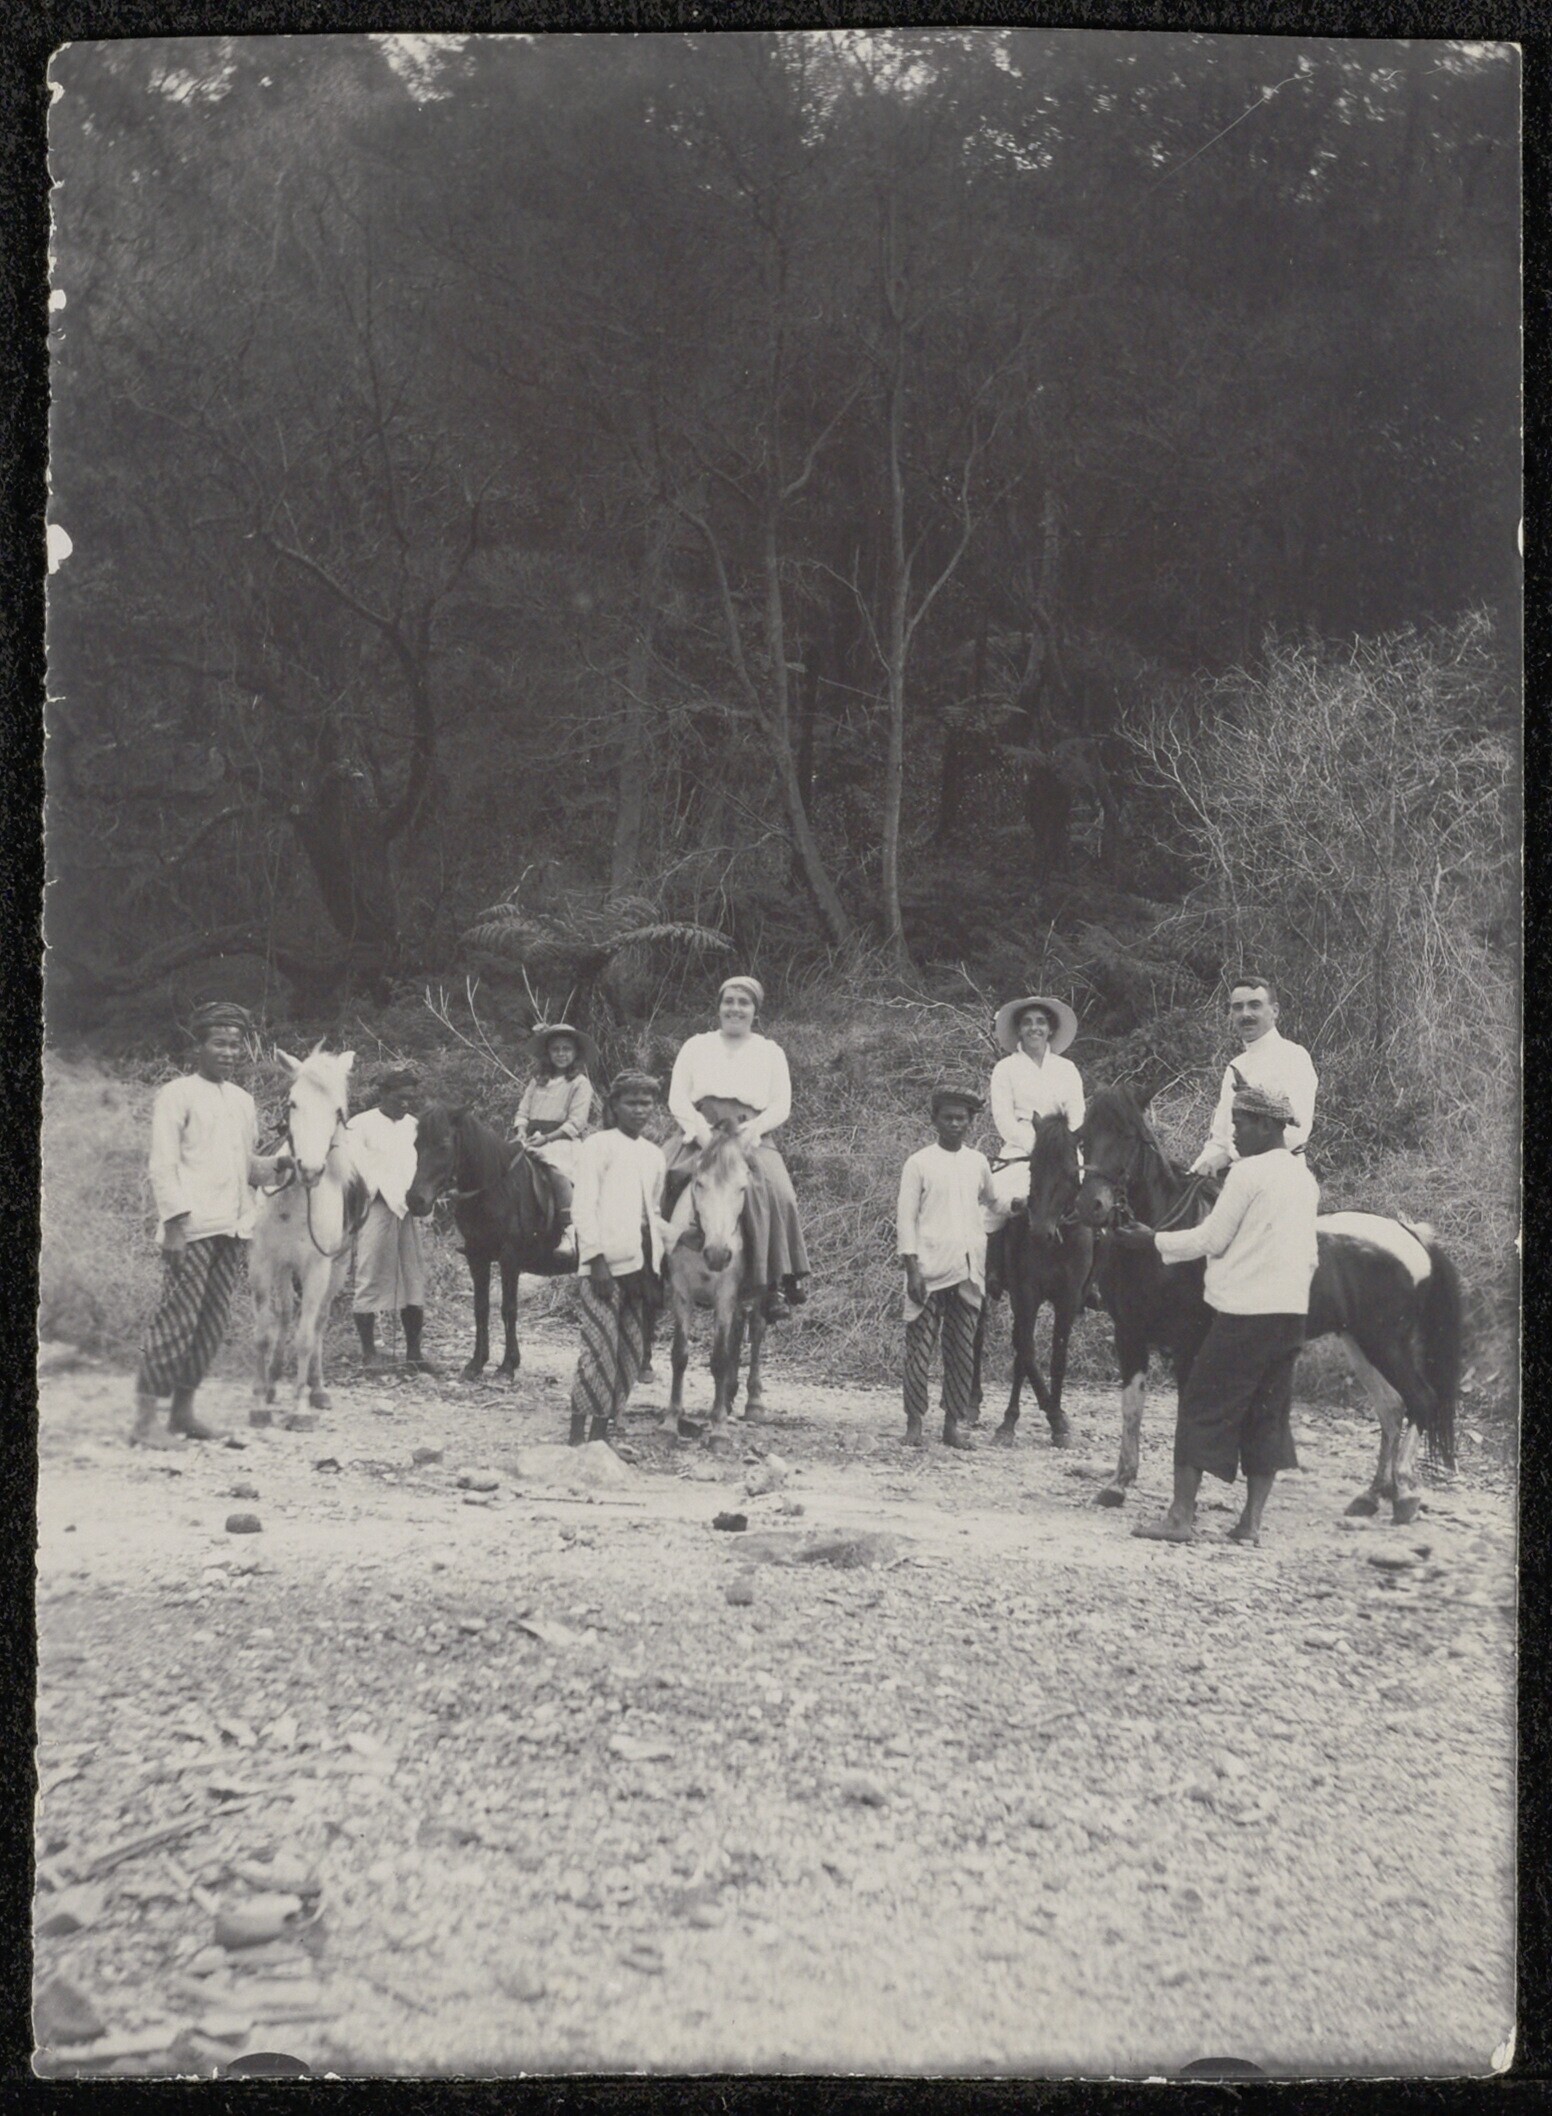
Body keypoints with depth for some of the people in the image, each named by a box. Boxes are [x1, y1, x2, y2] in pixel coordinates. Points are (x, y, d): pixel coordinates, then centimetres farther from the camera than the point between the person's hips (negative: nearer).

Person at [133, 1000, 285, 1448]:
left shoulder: (243, 1101, 18)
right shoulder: (177, 1095, -2)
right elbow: (164, 1165, -7)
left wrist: (277, 1162, 2)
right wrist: (175, 1223, -16)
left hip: (232, 1226, 7)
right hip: (192, 1227, -7)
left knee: (212, 1324, 7)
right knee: (175, 1319, -8)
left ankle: (183, 1412, 15)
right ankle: (144, 1420, -4)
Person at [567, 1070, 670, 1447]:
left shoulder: (655, 1155, 20)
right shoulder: (597, 1146, 1)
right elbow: (583, 1206, -7)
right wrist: (596, 1257, -16)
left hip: (645, 1263, 7)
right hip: (608, 1261, -7)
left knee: (634, 1352, 6)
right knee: (600, 1348, -11)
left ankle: (603, 1430, 11)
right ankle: (580, 1434, -8)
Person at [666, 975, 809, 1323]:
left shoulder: (771, 1052, 17)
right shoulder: (696, 1047, 17)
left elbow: (781, 1106, 8)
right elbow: (677, 1099, 8)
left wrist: (754, 1129, -12)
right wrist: (701, 1130, -11)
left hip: (751, 1139, 0)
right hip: (701, 1137, 0)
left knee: (777, 1194, -28)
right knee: (663, 1181, -30)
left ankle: (778, 1284, -26)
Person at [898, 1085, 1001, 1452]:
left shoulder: (979, 1163, 10)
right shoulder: (919, 1163, -1)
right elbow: (906, 1218, -4)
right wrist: (912, 1268, -10)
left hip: (969, 1271, 4)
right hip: (929, 1271, -4)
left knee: (963, 1352, 5)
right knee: (920, 1348, -3)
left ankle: (956, 1424, 11)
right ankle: (914, 1422, 4)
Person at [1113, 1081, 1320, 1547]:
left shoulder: (1248, 1173, -11)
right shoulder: (1305, 1177, 13)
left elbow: (1211, 1240, -8)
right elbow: (1309, 1253, 16)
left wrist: (1154, 1241, 2)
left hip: (1244, 1311, -8)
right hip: (1293, 1311, 8)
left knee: (1202, 1407, -1)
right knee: (1269, 1413, 10)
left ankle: (1180, 1517, -1)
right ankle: (1251, 1522, 11)